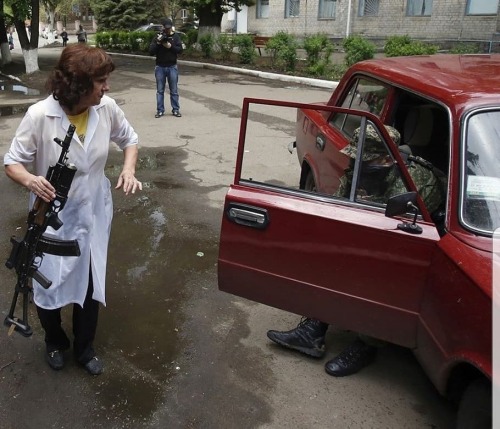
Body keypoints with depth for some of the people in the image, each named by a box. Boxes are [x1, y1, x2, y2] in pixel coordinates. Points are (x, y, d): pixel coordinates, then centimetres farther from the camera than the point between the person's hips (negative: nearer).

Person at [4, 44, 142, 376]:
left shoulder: (107, 108, -11)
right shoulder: (39, 115, -22)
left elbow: (129, 138, 7)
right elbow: (12, 161, -12)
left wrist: (129, 169, -12)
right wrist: (30, 180, -34)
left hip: (93, 214, 3)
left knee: (91, 285, 13)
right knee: (47, 287, 10)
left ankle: (84, 348, 39)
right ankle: (55, 342, 43)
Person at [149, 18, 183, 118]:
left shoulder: (175, 36, 2)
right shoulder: (157, 37, 2)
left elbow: (180, 49, -5)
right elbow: (151, 52, -4)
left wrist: (170, 46, -19)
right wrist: (158, 42, -17)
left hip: (172, 67, 0)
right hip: (160, 67, 1)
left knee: (174, 90, 5)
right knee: (160, 90, 5)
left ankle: (176, 110, 12)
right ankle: (160, 110, 10)